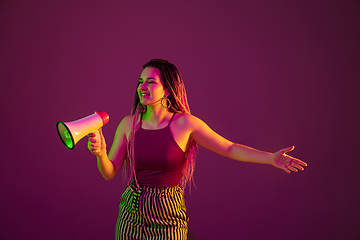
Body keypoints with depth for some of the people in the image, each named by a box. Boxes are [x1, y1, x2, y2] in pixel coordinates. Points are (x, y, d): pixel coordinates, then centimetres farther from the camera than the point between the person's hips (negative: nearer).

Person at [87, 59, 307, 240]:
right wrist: (100, 153, -22)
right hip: (131, 216, 3)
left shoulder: (185, 123, -12)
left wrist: (271, 158, -16)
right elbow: (109, 172, -1)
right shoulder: (128, 124, -4)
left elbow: (229, 148, -6)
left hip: (168, 219, -3)